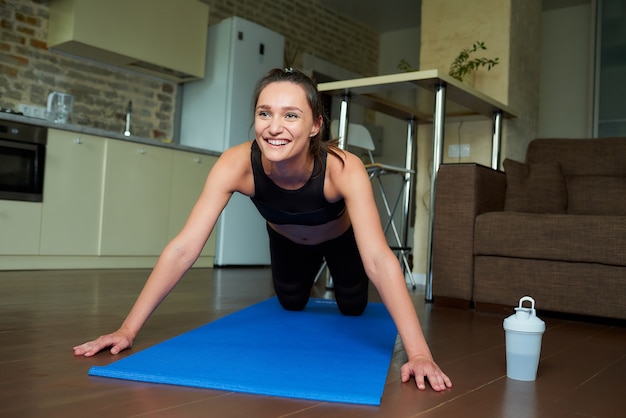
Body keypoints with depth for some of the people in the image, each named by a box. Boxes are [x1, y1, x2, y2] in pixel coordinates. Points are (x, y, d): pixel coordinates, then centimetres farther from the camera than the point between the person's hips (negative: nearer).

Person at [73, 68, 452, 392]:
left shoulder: (344, 169, -45)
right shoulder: (237, 164, -40)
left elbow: (379, 258, -51)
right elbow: (184, 248, -40)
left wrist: (419, 353, -59)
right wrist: (129, 329, -43)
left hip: (340, 239, -1)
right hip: (288, 241, 2)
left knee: (353, 308, 20)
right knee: (291, 304, 25)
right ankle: (310, 283, 60)